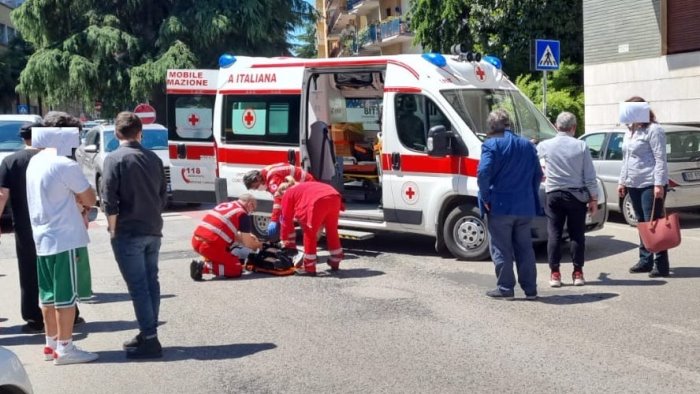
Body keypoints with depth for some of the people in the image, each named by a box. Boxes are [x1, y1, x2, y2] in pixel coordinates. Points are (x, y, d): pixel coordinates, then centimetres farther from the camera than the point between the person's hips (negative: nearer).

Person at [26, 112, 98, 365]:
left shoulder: (35, 163, 10)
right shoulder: (65, 166, -18)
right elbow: (90, 199, -10)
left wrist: (77, 209, 6)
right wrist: (83, 205, 10)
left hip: (42, 239, 9)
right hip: (66, 239, -9)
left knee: (49, 295, 14)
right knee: (67, 296, -3)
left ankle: (51, 344, 22)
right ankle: (64, 348, 0)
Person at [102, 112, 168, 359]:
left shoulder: (114, 159, -9)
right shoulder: (153, 158, 8)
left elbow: (109, 200, -14)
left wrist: (113, 229, -4)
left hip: (128, 233, -6)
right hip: (153, 231, 6)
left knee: (138, 286, -4)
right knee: (151, 282, 13)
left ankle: (150, 340, -4)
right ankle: (148, 334, 20)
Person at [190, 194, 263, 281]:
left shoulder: (224, 205, 19)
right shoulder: (243, 214, -3)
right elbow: (248, 244, 2)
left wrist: (246, 236, 31)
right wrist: (258, 245, 22)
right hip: (210, 246, -8)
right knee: (237, 269, 3)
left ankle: (211, 260, 13)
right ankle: (204, 267, -10)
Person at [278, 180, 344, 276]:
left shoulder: (287, 194, 22)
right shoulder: (304, 186, 40)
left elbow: (287, 219, 21)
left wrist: (284, 240, 30)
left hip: (319, 202, -7)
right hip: (334, 197, 7)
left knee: (310, 234, 10)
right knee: (332, 231, 24)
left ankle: (309, 268, 14)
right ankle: (335, 263, 37)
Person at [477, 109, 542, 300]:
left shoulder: (491, 145, -8)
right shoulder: (527, 145, 13)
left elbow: (483, 172, -21)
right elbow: (538, 175, 15)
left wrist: (485, 197, -11)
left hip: (500, 206, -6)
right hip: (525, 207, 6)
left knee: (501, 249, 3)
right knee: (525, 248, 13)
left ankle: (505, 288, 6)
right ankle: (530, 289, 15)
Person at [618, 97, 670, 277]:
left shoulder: (653, 130, -10)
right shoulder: (629, 131, 15)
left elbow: (660, 159, -16)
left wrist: (659, 184, -21)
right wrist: (622, 181, 17)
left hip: (651, 184, -8)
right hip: (634, 185, 8)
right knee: (642, 223, 12)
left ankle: (661, 264, -4)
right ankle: (645, 260, 18)